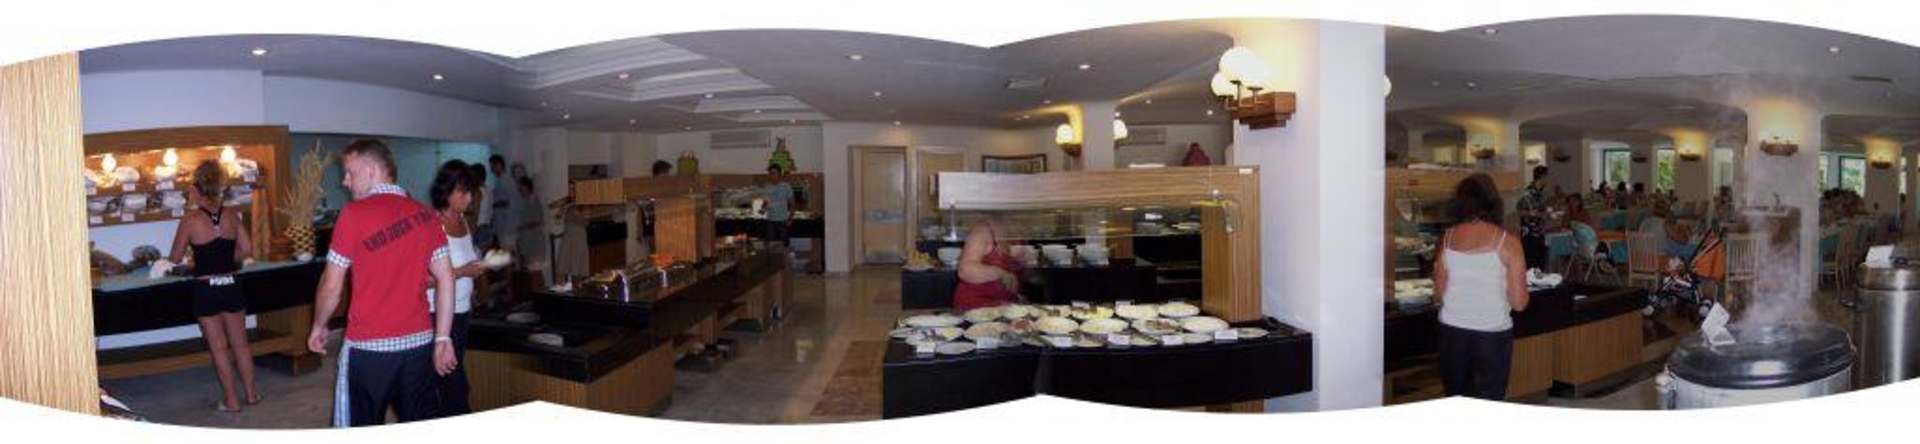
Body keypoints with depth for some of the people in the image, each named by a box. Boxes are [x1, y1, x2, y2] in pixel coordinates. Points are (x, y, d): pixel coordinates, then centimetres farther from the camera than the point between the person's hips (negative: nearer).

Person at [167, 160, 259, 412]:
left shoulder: (191, 220, -11)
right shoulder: (232, 215, -2)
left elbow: (175, 258, -1)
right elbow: (246, 250, 3)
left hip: (206, 289, -3)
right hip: (231, 285, 3)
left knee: (219, 347, 6)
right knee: (240, 342, 14)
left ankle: (231, 400, 12)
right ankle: (251, 394, 21)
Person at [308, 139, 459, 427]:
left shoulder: (355, 213, -7)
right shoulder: (425, 214, 5)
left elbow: (331, 285, -3)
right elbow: (445, 279, 4)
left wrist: (318, 327, 14)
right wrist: (443, 338, 8)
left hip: (369, 346, -4)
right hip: (419, 342, 4)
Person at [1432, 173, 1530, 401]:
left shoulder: (1448, 238, -2)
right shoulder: (1507, 243, -9)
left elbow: (1438, 295, 1)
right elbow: (1519, 303, -8)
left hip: (1452, 331, 2)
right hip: (1492, 332, -2)